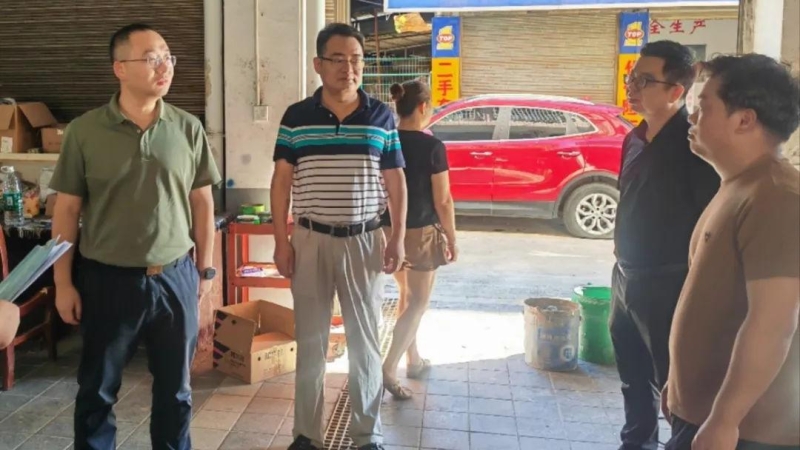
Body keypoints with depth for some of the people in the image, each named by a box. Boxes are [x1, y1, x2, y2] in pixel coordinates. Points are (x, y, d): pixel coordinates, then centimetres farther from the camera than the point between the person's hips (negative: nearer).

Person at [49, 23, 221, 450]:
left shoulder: (188, 128, -1)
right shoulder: (84, 131, -6)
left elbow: (202, 202, 5)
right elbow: (66, 211, -2)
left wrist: (205, 268, 6)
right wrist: (63, 283, -3)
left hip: (175, 277, 2)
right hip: (107, 280, -1)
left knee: (175, 387, 15)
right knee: (97, 388, 15)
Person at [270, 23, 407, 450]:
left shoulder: (382, 116, 2)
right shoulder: (296, 117, 0)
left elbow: (395, 180, 4)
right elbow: (282, 181, 2)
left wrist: (398, 237, -3)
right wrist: (281, 241, -4)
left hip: (364, 241, 0)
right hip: (310, 240, 0)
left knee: (365, 343, 9)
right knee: (310, 342, 10)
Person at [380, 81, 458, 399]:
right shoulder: (432, 146, -15)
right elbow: (443, 200, -14)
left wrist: (385, 229, 16)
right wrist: (452, 240, -3)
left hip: (390, 231, 6)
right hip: (421, 233, -6)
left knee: (407, 297, 21)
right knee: (418, 303, 5)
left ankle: (414, 360, 32)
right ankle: (388, 369, -4)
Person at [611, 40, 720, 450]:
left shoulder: (693, 143, -16)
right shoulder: (634, 139, 9)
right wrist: (622, 268, 17)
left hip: (668, 284, -8)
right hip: (626, 278, 8)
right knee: (633, 377, 20)